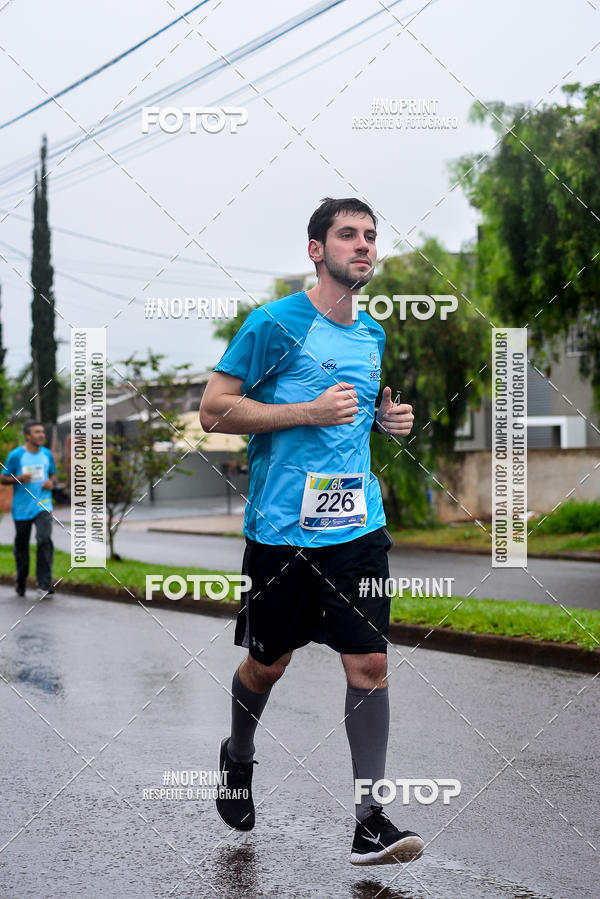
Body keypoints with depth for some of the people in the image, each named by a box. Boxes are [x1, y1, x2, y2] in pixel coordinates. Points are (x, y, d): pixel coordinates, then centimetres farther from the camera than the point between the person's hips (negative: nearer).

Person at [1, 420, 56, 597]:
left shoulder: (47, 454, 7)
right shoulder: (16, 455, -4)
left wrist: (51, 482, -2)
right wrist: (19, 479, -18)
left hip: (43, 506, 1)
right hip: (22, 509, -1)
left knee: (44, 540, -17)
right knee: (21, 544, 9)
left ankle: (45, 584, -16)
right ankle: (20, 581, 31)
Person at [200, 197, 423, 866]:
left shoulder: (372, 333, 12)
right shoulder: (275, 323, -9)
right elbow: (214, 411, -11)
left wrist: (384, 418, 6)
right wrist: (311, 412, -19)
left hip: (359, 527, 5)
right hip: (282, 529, -4)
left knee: (369, 663, -4)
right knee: (267, 664, 10)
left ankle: (369, 822, 1)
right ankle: (238, 759, 40)